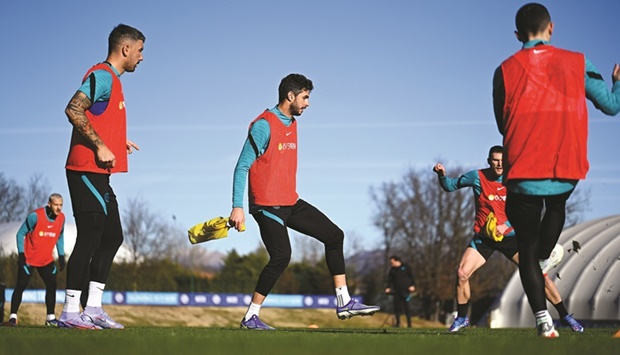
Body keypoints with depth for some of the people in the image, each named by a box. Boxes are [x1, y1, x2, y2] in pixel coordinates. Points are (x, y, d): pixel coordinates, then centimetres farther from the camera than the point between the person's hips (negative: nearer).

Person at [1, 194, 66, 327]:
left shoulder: (61, 218, -4)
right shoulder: (35, 216, -20)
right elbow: (21, 233, -11)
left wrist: (61, 256, 7)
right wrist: (21, 254, -16)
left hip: (47, 260, 5)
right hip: (28, 258, -5)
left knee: (52, 285, -2)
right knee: (20, 286, -8)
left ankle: (50, 318, 7)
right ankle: (13, 317, -4)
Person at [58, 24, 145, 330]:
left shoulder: (111, 79, 20)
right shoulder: (103, 76, -11)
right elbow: (73, 110, -24)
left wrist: (118, 141, 18)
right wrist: (100, 146, -22)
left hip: (98, 175, 11)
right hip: (87, 170, -11)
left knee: (112, 237, 12)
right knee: (90, 238, -11)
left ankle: (93, 308, 14)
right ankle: (71, 312, -9)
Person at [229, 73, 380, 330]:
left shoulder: (292, 123, 15)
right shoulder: (264, 125, -13)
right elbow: (242, 167, -15)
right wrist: (237, 207, -21)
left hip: (291, 203, 9)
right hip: (267, 205, -9)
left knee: (334, 235, 5)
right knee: (281, 256, -20)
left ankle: (344, 303, 9)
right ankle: (250, 317, -9)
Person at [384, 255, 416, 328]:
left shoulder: (405, 267, 1)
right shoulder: (392, 270, 9)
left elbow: (411, 277, 2)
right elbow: (390, 280, 9)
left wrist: (412, 285, -10)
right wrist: (388, 288, -7)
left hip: (406, 291, -3)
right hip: (396, 291, 3)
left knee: (406, 307, -4)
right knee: (397, 308, 0)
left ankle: (409, 324, 2)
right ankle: (397, 322, 10)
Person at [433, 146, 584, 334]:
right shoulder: (477, 177, -3)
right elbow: (450, 186, 5)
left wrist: (506, 225, -22)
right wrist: (442, 175, -17)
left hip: (510, 236, 0)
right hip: (483, 237, 0)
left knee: (539, 273, -8)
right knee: (462, 274, -17)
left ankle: (565, 316, 6)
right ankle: (461, 318, 4)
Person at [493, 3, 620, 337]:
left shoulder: (505, 71, 0)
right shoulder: (577, 64, 0)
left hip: (523, 173, -1)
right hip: (567, 172, 1)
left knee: (527, 247, 8)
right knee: (557, 206, 36)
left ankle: (542, 319, -1)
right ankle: (545, 259, 27)